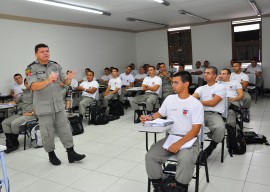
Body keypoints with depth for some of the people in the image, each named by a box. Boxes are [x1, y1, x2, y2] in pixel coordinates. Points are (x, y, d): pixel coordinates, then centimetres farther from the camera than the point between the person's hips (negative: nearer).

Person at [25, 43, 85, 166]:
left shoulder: (55, 66, 6)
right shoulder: (31, 69, -7)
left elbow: (64, 82, 7)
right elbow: (34, 86, -20)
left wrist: (68, 78, -16)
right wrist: (48, 81, -37)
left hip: (59, 105, 4)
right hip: (44, 107, -3)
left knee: (64, 129, 7)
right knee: (47, 132, 7)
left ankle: (71, 153, 16)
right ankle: (51, 155, 26)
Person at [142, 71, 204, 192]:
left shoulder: (196, 104, -8)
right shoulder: (169, 99, 8)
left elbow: (195, 130, -13)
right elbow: (160, 114, 20)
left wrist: (179, 143, -24)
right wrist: (150, 118, -3)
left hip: (189, 140, -4)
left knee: (185, 160, -35)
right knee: (150, 156, -18)